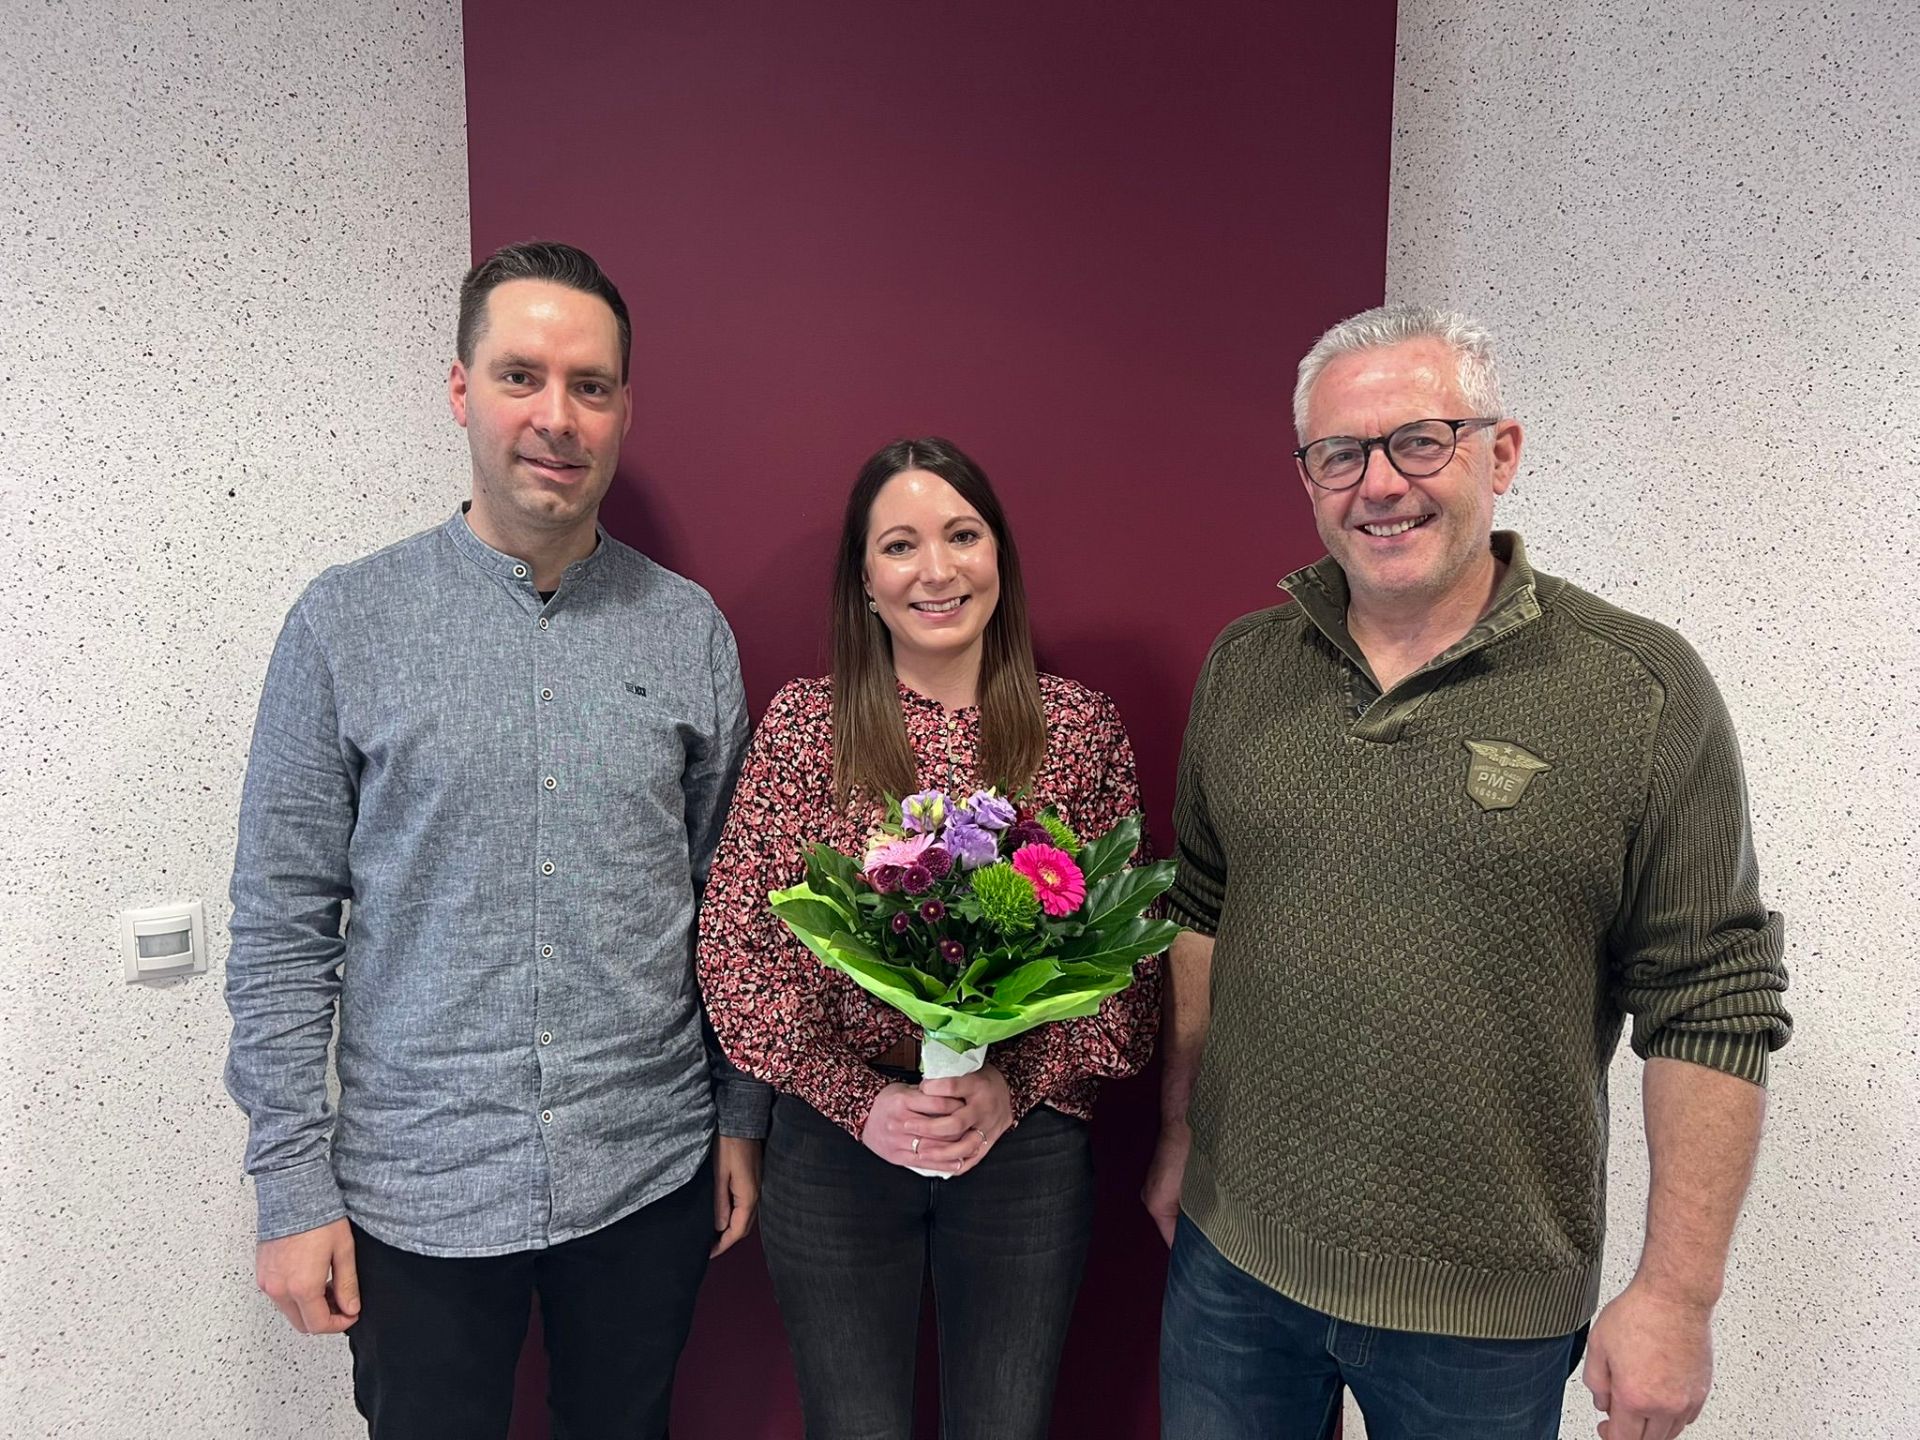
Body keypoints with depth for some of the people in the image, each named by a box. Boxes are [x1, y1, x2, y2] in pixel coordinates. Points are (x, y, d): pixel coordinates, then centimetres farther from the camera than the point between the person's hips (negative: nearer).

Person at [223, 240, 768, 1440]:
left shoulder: (690, 629, -2)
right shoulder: (347, 623, -7)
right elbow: (284, 925, -4)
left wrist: (742, 1116, 5)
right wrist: (292, 1183, -5)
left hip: (650, 1175, 2)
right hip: (419, 1192, -1)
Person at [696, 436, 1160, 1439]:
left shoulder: (1083, 728, -3)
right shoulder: (803, 725, -6)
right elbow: (733, 945, -6)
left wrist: (1015, 1085, -13)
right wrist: (860, 1099, -13)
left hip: (1030, 1143, 1)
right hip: (836, 1139, 0)